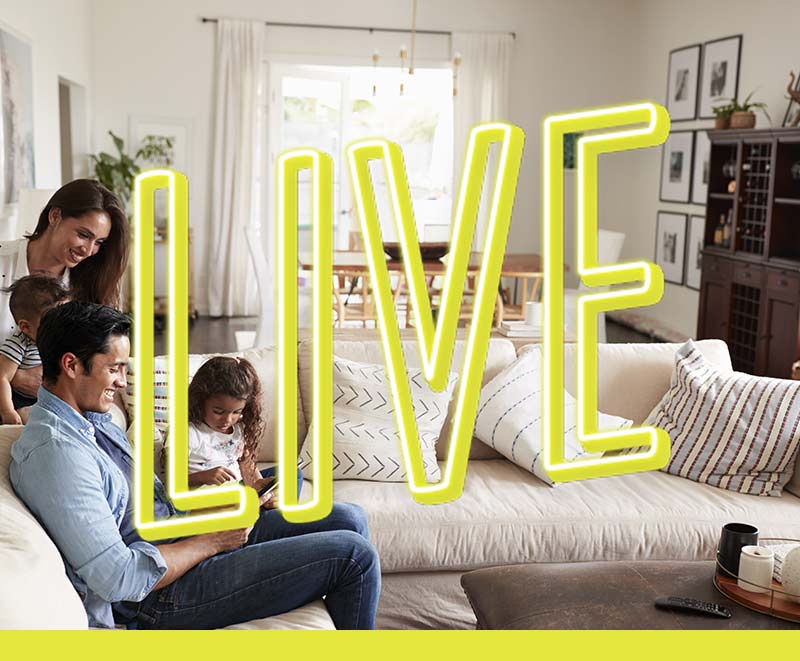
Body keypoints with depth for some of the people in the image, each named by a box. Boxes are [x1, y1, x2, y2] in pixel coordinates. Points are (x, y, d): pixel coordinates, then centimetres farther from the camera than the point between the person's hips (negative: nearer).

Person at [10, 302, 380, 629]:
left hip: (182, 539, 10)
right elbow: (119, 577, -27)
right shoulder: (55, 451, -24)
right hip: (164, 598, -10)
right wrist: (212, 541, -16)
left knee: (348, 519, 7)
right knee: (353, 554, -12)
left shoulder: (91, 418, 10)